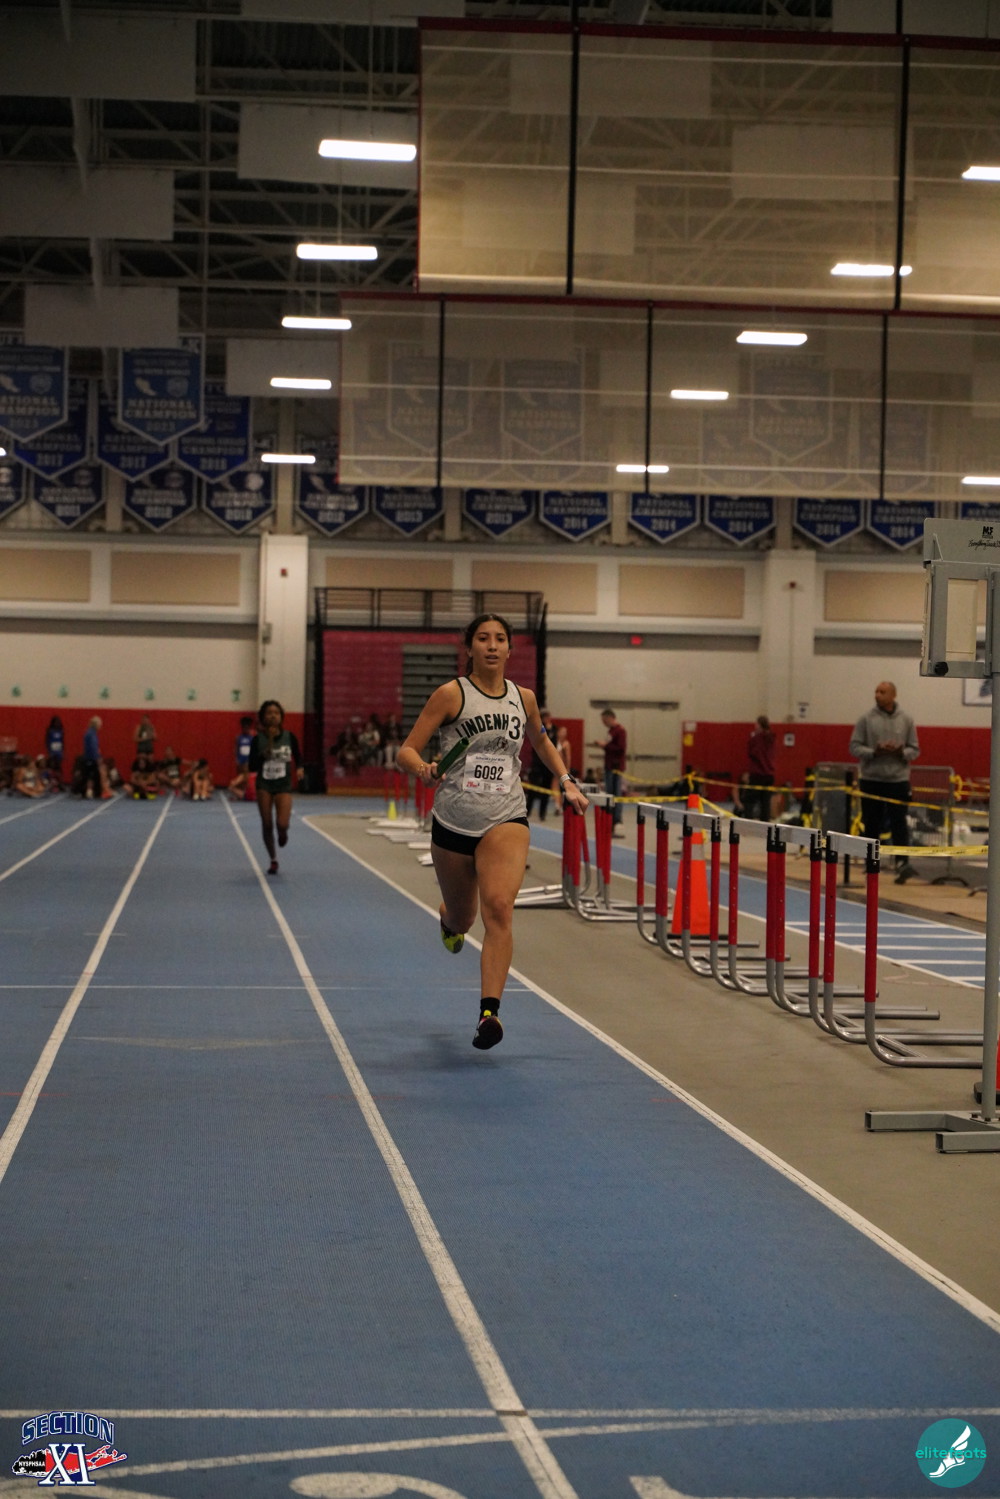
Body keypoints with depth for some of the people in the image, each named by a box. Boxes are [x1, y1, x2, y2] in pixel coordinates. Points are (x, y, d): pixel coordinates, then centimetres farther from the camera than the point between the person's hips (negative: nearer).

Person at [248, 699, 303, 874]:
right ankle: (273, 860, 19)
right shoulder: (258, 739, -6)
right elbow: (252, 767, -9)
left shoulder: (289, 736, -2)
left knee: (282, 824, -17)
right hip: (264, 786, 0)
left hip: (284, 786, 0)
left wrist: (299, 768, -6)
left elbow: (298, 756, 15)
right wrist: (267, 749, -20)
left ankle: (282, 833, 21)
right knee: (267, 825, 1)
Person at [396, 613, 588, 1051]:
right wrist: (421, 767, -29)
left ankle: (489, 1013, -29)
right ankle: (448, 918, 58)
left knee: (499, 907, -24)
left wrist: (567, 781, 19)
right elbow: (405, 752, -8)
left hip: (506, 820, 0)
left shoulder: (524, 698, 6)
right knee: (461, 918, 17)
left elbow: (540, 741, 29)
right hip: (453, 821, 0)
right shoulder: (451, 694, -5)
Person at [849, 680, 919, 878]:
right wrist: (874, 752, -16)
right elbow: (855, 747, 1)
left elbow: (914, 749, 8)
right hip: (871, 779, 1)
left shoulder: (906, 720, 5)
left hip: (898, 779, 0)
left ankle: (902, 862, -19)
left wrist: (901, 752, -14)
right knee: (872, 824, 7)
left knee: (899, 823, -10)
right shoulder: (867, 719, 2)